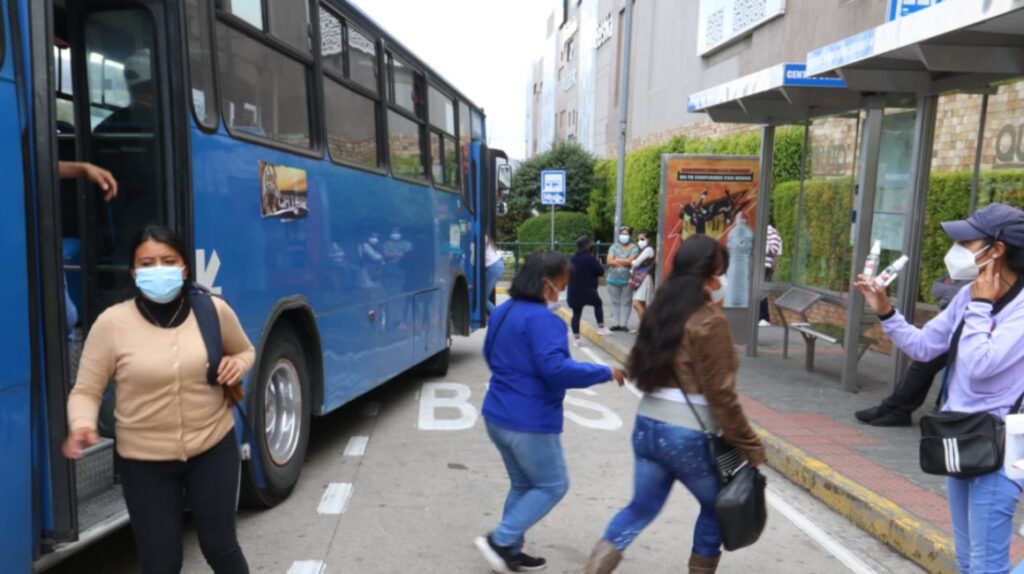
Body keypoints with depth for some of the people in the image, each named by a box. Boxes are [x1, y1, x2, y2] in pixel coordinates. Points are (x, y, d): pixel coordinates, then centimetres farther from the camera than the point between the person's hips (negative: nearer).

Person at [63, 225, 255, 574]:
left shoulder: (214, 310, -6)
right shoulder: (112, 322, -11)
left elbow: (245, 351, 13)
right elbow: (85, 391, -5)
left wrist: (237, 365, -10)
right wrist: (82, 426, -25)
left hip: (213, 448, 1)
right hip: (144, 461, -1)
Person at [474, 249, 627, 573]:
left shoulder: (502, 312, 9)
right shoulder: (542, 319, -20)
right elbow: (556, 368, -27)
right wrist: (605, 373, -16)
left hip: (497, 415, 9)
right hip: (529, 422, -9)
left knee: (522, 485, 21)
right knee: (553, 486, 9)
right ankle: (500, 540, 5)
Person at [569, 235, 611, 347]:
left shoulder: (573, 259, 5)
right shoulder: (590, 259, -14)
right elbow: (600, 271, -10)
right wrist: (599, 263, 9)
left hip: (574, 291, 5)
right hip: (588, 290, -4)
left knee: (576, 313, 7)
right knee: (598, 304, 21)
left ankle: (576, 337, 6)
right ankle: (601, 327, 16)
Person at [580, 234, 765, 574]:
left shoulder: (659, 312, 7)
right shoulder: (710, 322, -14)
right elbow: (721, 394, -15)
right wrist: (750, 446, -6)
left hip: (647, 426, 7)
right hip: (690, 436, -7)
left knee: (642, 507, 18)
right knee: (718, 508, 18)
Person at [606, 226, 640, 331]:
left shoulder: (634, 248, -2)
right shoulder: (614, 247, 7)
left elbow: (630, 261, -15)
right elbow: (609, 261, -4)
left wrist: (617, 260, -4)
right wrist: (624, 262, -10)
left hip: (627, 280, -3)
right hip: (614, 279, 3)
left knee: (626, 302, 0)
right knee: (615, 302, 9)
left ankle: (624, 324, 6)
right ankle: (616, 323, 16)